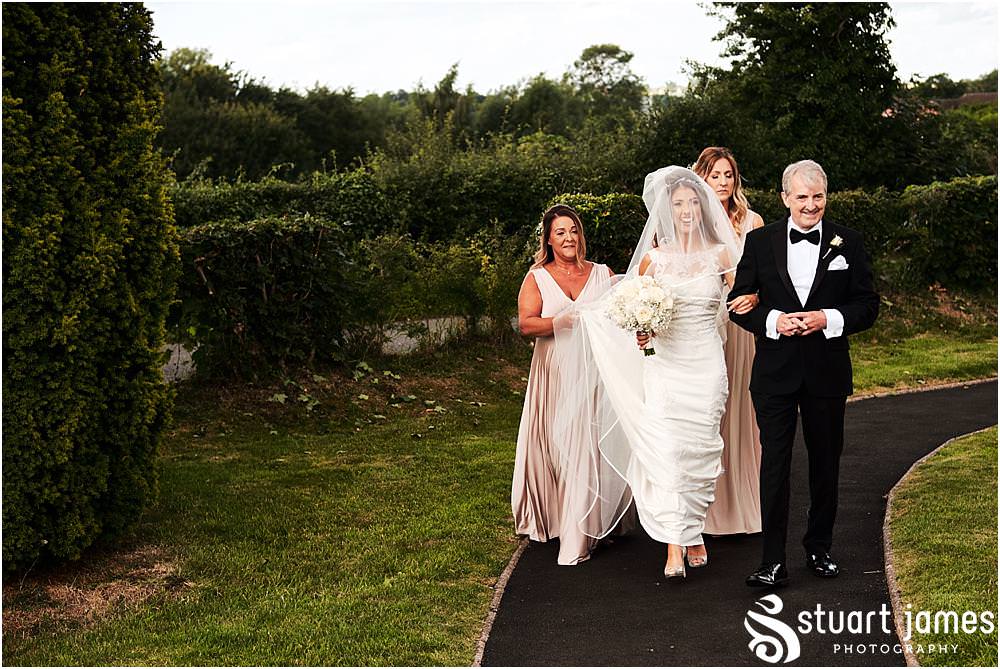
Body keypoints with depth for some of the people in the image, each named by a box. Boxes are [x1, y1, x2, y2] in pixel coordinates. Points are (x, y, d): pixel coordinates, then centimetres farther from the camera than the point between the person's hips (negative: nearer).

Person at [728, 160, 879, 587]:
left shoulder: (848, 243, 2)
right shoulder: (760, 242, 2)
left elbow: (868, 306, 2)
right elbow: (738, 303, 3)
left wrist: (829, 319, -16)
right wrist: (773, 320, -15)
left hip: (827, 374, 1)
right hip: (775, 373, -1)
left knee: (825, 465, 13)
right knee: (774, 465, -3)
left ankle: (819, 548, 29)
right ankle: (773, 561, 1)